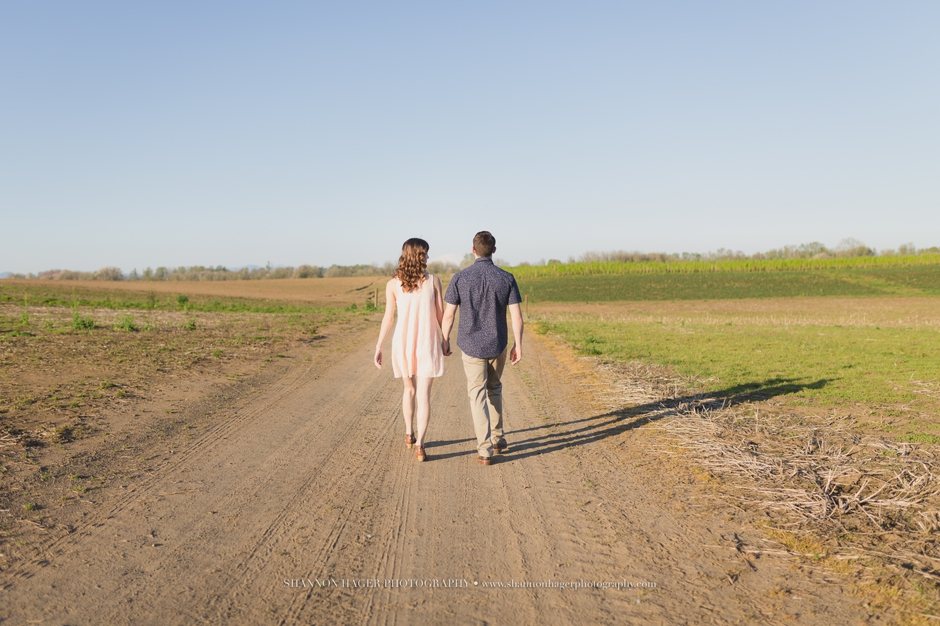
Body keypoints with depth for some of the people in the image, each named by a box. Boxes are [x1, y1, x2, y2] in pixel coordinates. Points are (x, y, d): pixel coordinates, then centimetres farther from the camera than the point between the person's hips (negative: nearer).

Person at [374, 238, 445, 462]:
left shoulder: (393, 284, -2)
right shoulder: (433, 281, -4)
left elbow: (388, 317, -6)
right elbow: (441, 315, 1)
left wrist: (379, 347, -1)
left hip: (403, 342, 2)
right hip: (427, 342, -2)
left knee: (409, 388, 23)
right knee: (424, 394, 0)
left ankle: (409, 434, 35)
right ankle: (419, 445, -9)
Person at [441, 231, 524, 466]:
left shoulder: (460, 278, -10)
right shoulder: (507, 278, -6)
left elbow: (448, 315, -7)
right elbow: (517, 316, -8)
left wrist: (445, 340, 8)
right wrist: (518, 346, 2)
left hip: (471, 345, -2)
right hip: (497, 345, 2)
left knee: (478, 395, 4)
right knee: (494, 388, 24)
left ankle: (485, 450, -1)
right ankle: (497, 438, 28)